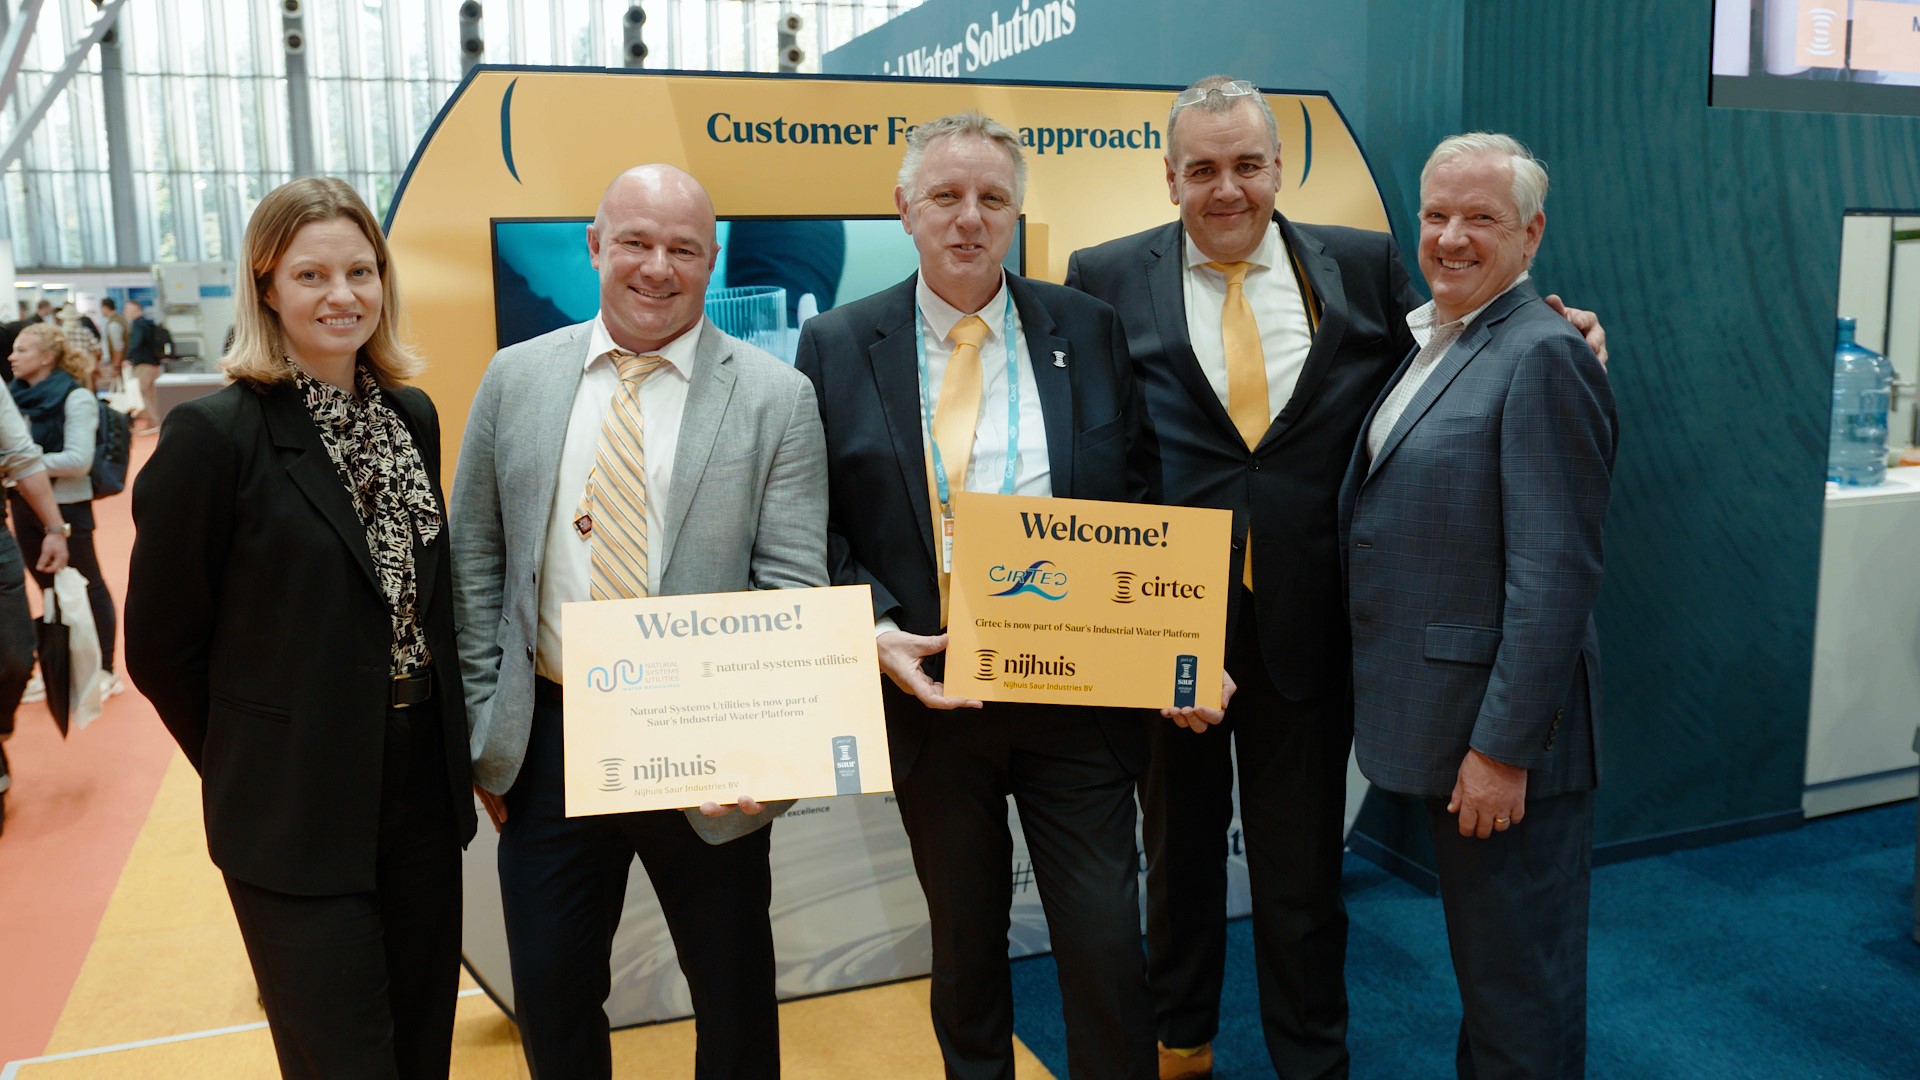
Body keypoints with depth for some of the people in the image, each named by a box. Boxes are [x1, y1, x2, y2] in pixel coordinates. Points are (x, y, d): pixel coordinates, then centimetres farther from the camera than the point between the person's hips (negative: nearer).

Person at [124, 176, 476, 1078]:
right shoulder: (214, 435, -13)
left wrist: (450, 751, 8)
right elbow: (160, 647, -7)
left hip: (423, 795, 5)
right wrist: (250, 773, 1)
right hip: (297, 821, -5)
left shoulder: (413, 416, 4)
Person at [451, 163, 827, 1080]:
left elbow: (793, 590, -9)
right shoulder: (515, 379, 3)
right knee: (550, 1002, 16)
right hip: (547, 742, 2)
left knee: (735, 1002, 15)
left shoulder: (775, 399, -5)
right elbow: (474, 564, 8)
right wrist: (483, 723, 4)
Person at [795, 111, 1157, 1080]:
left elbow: (1143, 501, 4)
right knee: (963, 939, 18)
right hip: (927, 689, 1)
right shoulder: (837, 346, 2)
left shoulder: (1090, 331, 3)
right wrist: (874, 630, -15)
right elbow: (817, 529, 1)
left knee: (1105, 937, 5)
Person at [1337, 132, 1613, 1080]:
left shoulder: (1542, 355, -16)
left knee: (1519, 987, 7)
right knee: (1480, 961, 23)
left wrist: (1505, 747, -21)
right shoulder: (1432, 344, 12)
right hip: (1440, 719, 9)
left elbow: (1557, 573, -21)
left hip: (1500, 735, -9)